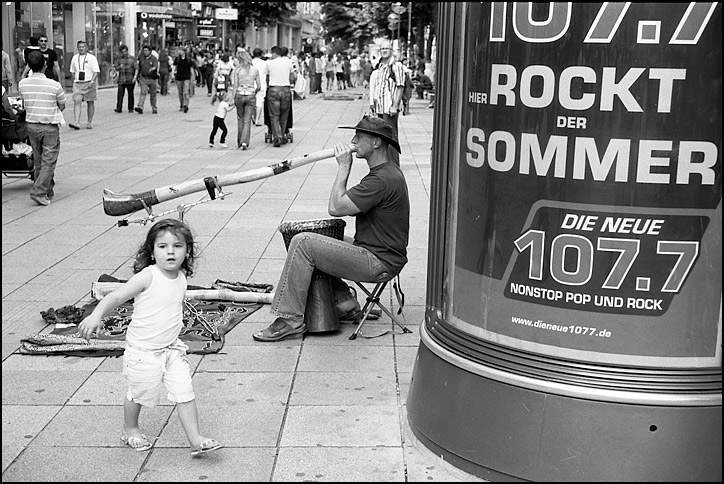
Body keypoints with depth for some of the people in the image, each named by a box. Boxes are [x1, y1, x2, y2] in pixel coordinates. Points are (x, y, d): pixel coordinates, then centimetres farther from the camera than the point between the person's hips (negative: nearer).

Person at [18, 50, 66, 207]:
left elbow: (25, 104, 7)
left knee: (38, 161, 17)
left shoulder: (22, 84, -6)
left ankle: (48, 191, 25)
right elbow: (62, 106, -4)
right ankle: (39, 192, -9)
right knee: (48, 161, 1)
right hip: (50, 126, -4)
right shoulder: (54, 85, -17)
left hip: (31, 125, 4)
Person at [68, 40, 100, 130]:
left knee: (90, 102, 6)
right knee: (77, 102, -11)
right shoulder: (75, 58, 12)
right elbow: (72, 72, 23)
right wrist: (74, 81, 15)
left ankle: (90, 122, 17)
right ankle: (76, 123, -20)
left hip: (89, 83, -3)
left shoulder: (91, 58, -2)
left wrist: (92, 81, -20)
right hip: (77, 83, 3)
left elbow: (96, 71, -8)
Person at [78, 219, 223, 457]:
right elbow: (116, 296, -22)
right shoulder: (147, 276, -20)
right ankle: (130, 430, 40)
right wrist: (96, 315, -36)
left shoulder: (181, 277, 0)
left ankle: (196, 440, 6)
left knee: (185, 393, 0)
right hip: (143, 350, -5)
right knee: (139, 393, 14)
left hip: (172, 348, 5)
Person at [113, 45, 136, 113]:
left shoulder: (132, 59, 5)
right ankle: (119, 108, -13)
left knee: (130, 94, 4)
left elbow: (136, 69, 1)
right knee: (120, 94, -10)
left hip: (130, 80, -1)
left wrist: (135, 77, -11)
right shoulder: (118, 59, 11)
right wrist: (119, 67, -14)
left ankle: (131, 108, 13)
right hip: (121, 80, 1)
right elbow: (116, 68, 9)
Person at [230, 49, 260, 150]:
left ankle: (239, 142, 20)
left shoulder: (237, 70, -5)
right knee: (247, 120, 3)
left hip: (239, 95, 0)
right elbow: (259, 86, 2)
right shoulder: (255, 70, 0)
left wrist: (232, 98, -2)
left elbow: (235, 86, -6)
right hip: (251, 96, 0)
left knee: (240, 119, 16)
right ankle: (244, 142, -13)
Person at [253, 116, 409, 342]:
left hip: (380, 263, -11)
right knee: (316, 241, 21)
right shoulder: (388, 172, 14)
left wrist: (344, 168, -12)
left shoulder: (381, 179, -21)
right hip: (379, 255, 11)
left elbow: (335, 208, -21)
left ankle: (291, 320, -11)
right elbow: (354, 209, 22)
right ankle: (344, 303, 14)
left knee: (303, 243, -15)